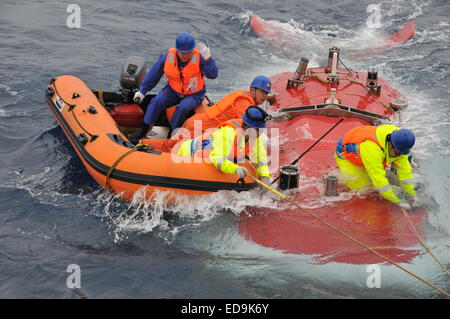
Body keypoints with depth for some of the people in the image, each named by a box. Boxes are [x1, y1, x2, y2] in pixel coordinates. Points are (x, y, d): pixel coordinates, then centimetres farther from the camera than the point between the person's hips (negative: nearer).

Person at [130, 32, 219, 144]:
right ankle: (143, 129, -10)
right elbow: (153, 74, 1)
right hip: (173, 91, 3)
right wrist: (142, 91, 5)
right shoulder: (168, 57, -11)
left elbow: (213, 75, -27)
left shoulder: (199, 58, -18)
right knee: (157, 101, -20)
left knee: (183, 107, -31)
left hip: (194, 94, -3)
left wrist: (208, 59, -43)